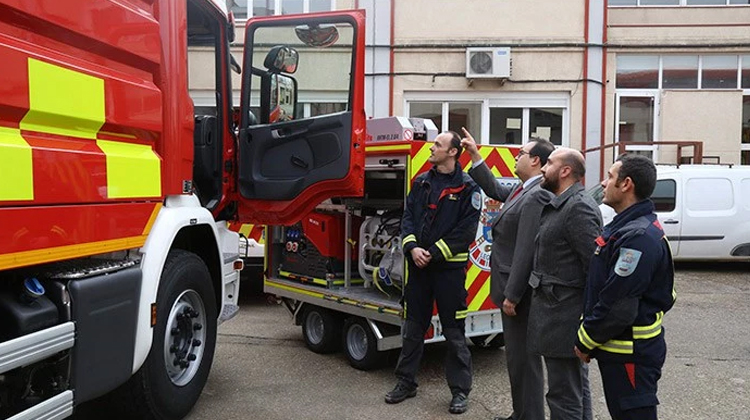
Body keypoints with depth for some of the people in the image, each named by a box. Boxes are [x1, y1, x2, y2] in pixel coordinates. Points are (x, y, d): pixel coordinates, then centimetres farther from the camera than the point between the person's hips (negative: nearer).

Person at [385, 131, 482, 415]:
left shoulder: (467, 188, -6)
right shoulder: (421, 182, 10)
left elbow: (466, 230, -12)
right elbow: (408, 217, 7)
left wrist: (434, 254, -15)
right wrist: (412, 248, -10)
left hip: (450, 267, -5)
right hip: (418, 265, 5)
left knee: (454, 332, 4)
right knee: (412, 329, 14)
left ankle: (460, 391, 17)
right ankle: (406, 383, 27)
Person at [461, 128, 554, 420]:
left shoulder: (537, 196, -20)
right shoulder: (522, 189, 10)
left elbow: (526, 251, -24)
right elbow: (494, 190, 27)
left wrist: (512, 296, -22)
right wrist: (475, 155, 21)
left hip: (520, 290, -10)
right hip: (512, 287, 10)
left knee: (523, 358, 2)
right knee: (516, 355, 19)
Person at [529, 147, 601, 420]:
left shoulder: (579, 208, -18)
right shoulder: (560, 206, 14)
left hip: (563, 318, -10)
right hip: (557, 312, 10)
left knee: (564, 396, 0)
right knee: (577, 387, 22)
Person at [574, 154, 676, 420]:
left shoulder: (637, 237, -24)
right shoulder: (627, 226, 10)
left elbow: (618, 307, -26)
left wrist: (585, 341, -12)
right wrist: (589, 336, 14)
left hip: (630, 353, -10)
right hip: (620, 347, 10)